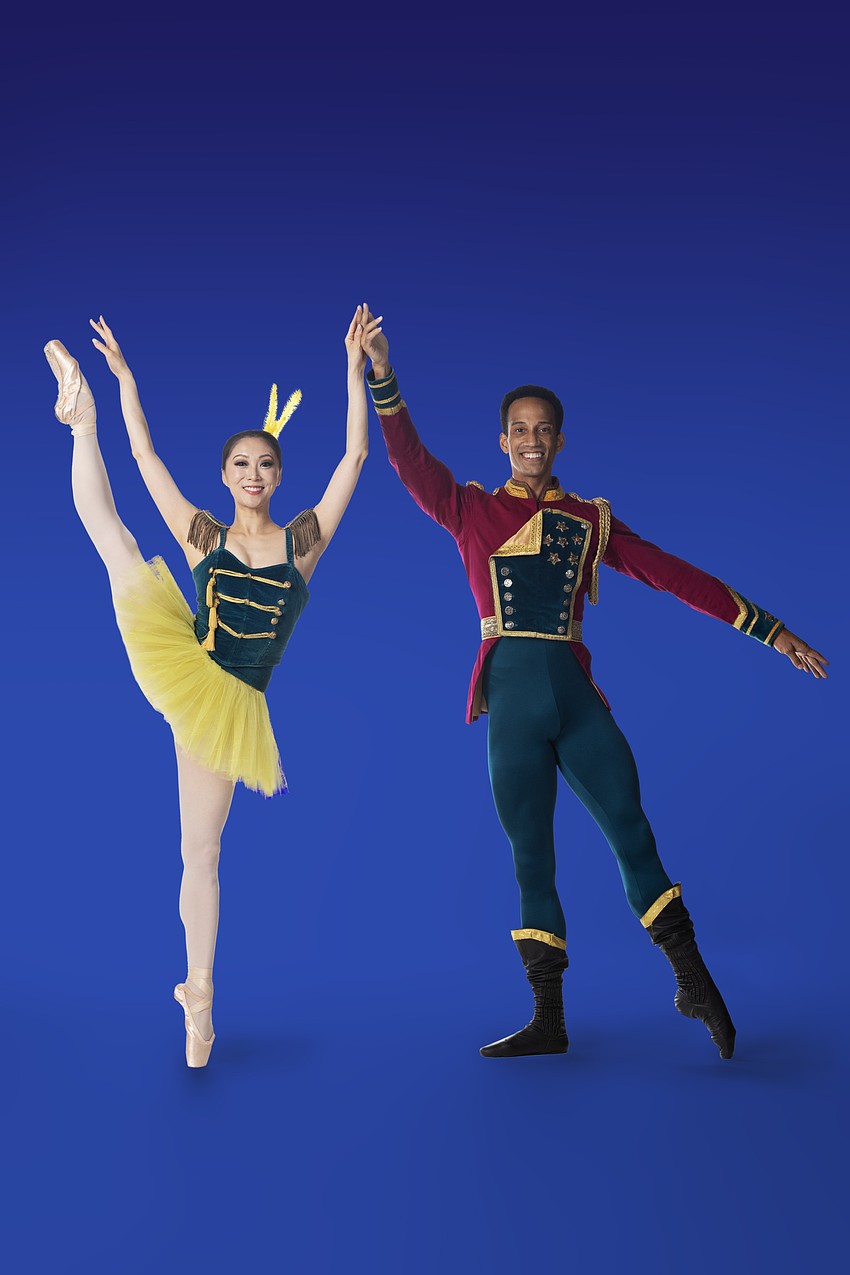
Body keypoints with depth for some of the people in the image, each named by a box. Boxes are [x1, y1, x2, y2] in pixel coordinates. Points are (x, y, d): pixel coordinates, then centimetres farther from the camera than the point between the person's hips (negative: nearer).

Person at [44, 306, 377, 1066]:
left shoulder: (305, 539, 6)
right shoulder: (202, 536, 9)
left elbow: (356, 453, 1)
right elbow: (146, 455, 9)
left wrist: (356, 367, -3)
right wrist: (123, 379, 8)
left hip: (227, 703, 1)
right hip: (174, 665, 0)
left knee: (201, 853, 5)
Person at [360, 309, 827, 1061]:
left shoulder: (591, 521, 10)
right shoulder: (472, 512, 8)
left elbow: (675, 575, 9)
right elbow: (410, 460, -5)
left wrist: (770, 631, 8)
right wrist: (383, 378, -19)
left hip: (577, 696, 1)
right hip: (512, 701, -1)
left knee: (634, 836, -3)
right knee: (532, 859, 4)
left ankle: (695, 984, 12)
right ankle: (548, 1022, 12)